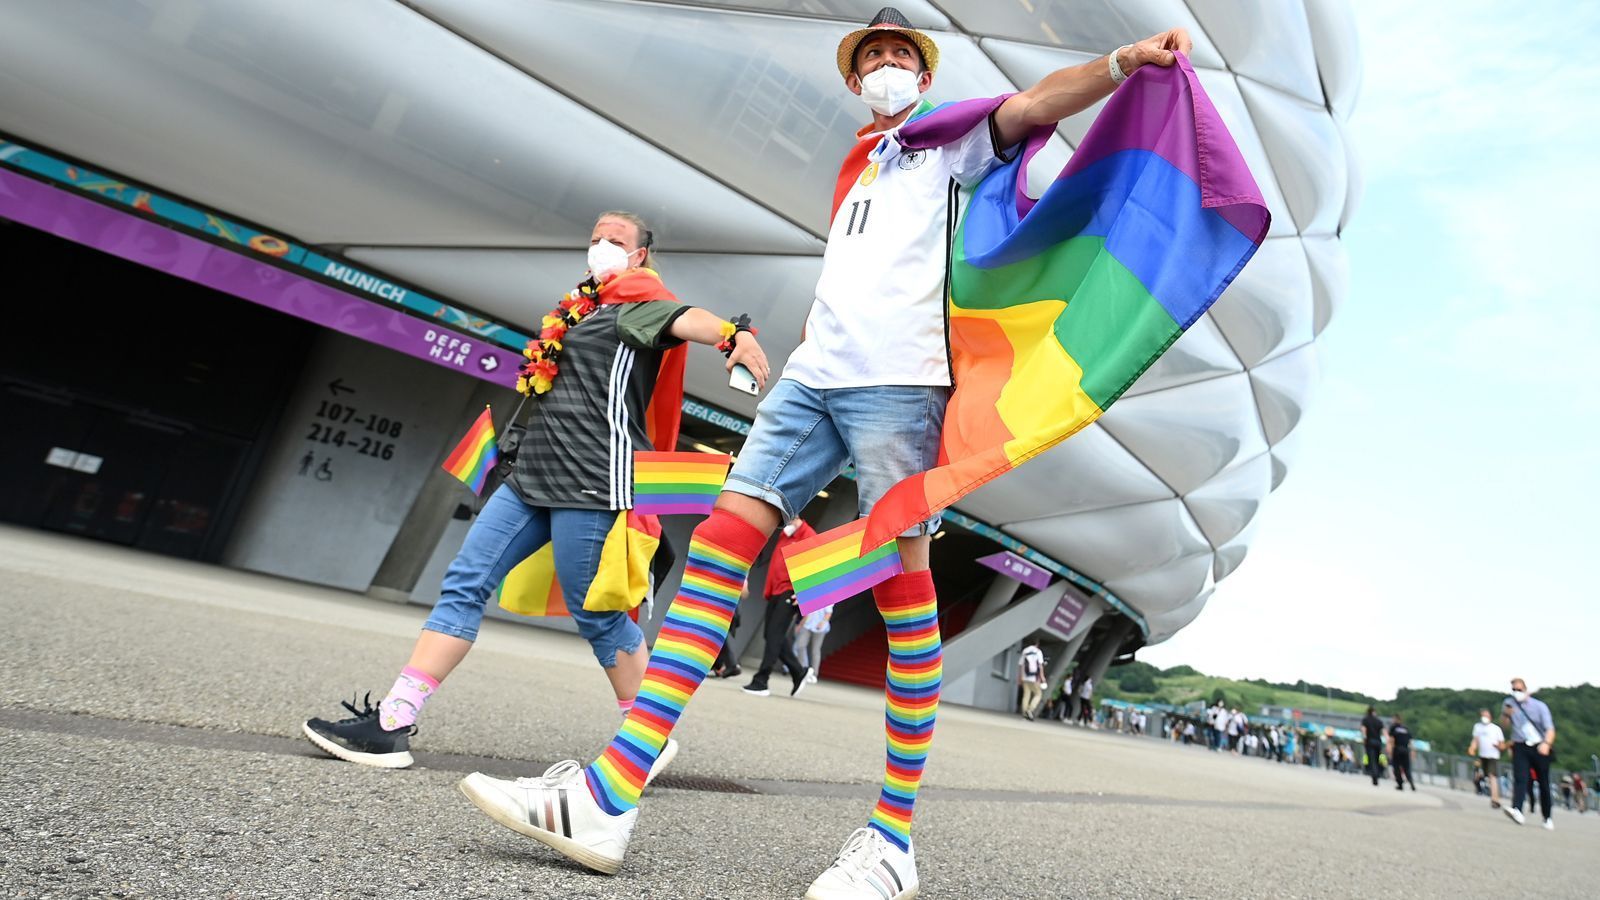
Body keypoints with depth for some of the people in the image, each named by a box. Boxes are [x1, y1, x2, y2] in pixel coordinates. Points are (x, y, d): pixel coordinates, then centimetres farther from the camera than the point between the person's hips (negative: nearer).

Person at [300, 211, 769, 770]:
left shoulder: (637, 302, 0)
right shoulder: (582, 310, 23)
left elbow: (687, 319, -23)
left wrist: (734, 336, -42)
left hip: (589, 480, -9)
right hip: (533, 473, 9)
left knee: (596, 615, -3)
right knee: (464, 583, 2)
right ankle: (391, 725, 6)